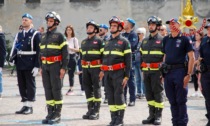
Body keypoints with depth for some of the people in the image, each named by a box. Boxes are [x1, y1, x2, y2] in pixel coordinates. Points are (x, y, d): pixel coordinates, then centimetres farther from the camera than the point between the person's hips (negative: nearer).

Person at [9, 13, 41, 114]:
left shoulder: (35, 34, -4)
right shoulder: (19, 34, 15)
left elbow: (39, 51, -8)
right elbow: (15, 47, 15)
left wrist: (37, 66, -13)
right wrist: (12, 58, -3)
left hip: (30, 64, -6)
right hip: (20, 64, 6)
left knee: (30, 85, 0)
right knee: (21, 85, 9)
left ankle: (30, 106, 5)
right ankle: (25, 105, 16)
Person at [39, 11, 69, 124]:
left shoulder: (59, 35, -3)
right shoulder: (44, 36, 16)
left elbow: (65, 52, -8)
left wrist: (63, 67, -14)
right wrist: (41, 67, 15)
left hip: (55, 65, -6)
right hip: (45, 66, 6)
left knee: (56, 89, -5)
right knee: (48, 89, 6)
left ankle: (57, 115, -1)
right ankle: (50, 113, 11)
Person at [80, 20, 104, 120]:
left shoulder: (99, 41, -1)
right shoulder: (83, 42, 17)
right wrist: (81, 68, 16)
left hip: (96, 67, -6)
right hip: (85, 68, 6)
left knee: (96, 88, -3)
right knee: (87, 88, 6)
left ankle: (96, 112, 0)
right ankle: (90, 110, 14)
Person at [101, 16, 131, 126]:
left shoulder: (124, 41, 0)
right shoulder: (107, 42, 18)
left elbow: (128, 59, -5)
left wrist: (126, 76, -11)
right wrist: (103, 72, 12)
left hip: (118, 72, -6)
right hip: (107, 73, 6)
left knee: (118, 95, -7)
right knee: (110, 96, 6)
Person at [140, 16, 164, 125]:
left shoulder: (162, 40, -2)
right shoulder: (145, 40, 15)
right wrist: (142, 69, 14)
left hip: (157, 71, -6)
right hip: (146, 71, 6)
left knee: (158, 93, -3)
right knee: (149, 93, 8)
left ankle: (158, 116, 3)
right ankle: (151, 115, 16)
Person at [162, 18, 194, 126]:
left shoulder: (184, 39, -2)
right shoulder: (166, 40, 14)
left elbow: (191, 57, -6)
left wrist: (188, 74, -14)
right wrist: (163, 73, 10)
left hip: (180, 71, -5)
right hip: (168, 72, 5)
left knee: (181, 100, -3)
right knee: (172, 101, 9)